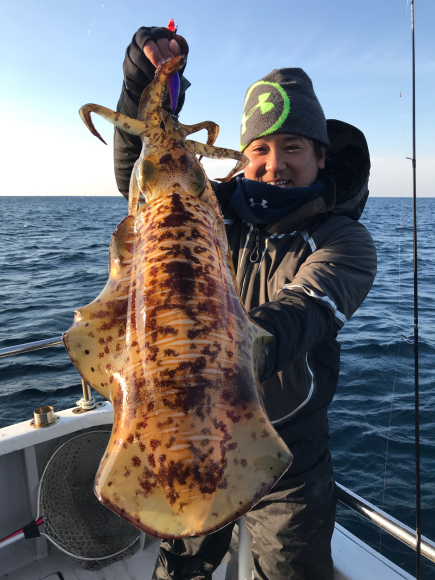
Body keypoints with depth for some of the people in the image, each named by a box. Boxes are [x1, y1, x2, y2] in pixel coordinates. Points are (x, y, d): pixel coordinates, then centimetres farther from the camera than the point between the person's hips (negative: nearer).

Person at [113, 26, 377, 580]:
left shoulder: (344, 239, -12)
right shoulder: (218, 211, -2)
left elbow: (307, 309, -31)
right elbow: (139, 175, -5)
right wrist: (144, 88, -21)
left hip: (288, 463, -2)